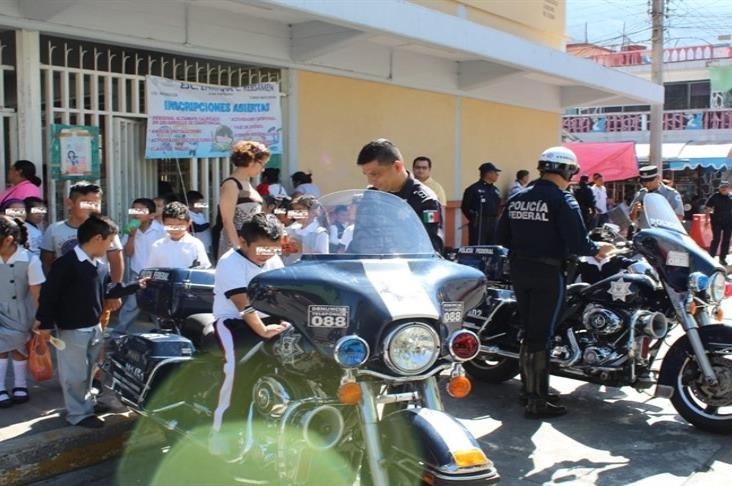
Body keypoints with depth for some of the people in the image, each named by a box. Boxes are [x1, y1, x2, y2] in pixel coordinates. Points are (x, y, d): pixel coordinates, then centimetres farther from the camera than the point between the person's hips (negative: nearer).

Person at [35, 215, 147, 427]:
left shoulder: (100, 265, 5)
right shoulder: (65, 264, -21)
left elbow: (108, 290, 14)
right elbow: (48, 294, -19)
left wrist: (135, 286, 10)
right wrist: (46, 323, -17)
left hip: (94, 327, 9)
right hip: (72, 330, -8)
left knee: (89, 370, 22)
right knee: (75, 374, 4)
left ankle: (86, 403, 38)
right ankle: (78, 413, 15)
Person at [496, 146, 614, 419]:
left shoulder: (517, 199, 8)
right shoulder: (562, 200, -12)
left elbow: (502, 237, 10)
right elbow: (577, 243, -18)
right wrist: (597, 250, 1)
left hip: (519, 270, 7)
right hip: (548, 272, -6)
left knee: (529, 330, 18)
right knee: (541, 335, -2)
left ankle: (529, 388, 29)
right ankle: (538, 401, 4)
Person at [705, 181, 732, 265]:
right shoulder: (715, 197, -2)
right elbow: (707, 208, -1)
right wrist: (707, 219, -6)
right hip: (717, 221, -4)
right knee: (716, 239, -7)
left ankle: (723, 258, 16)